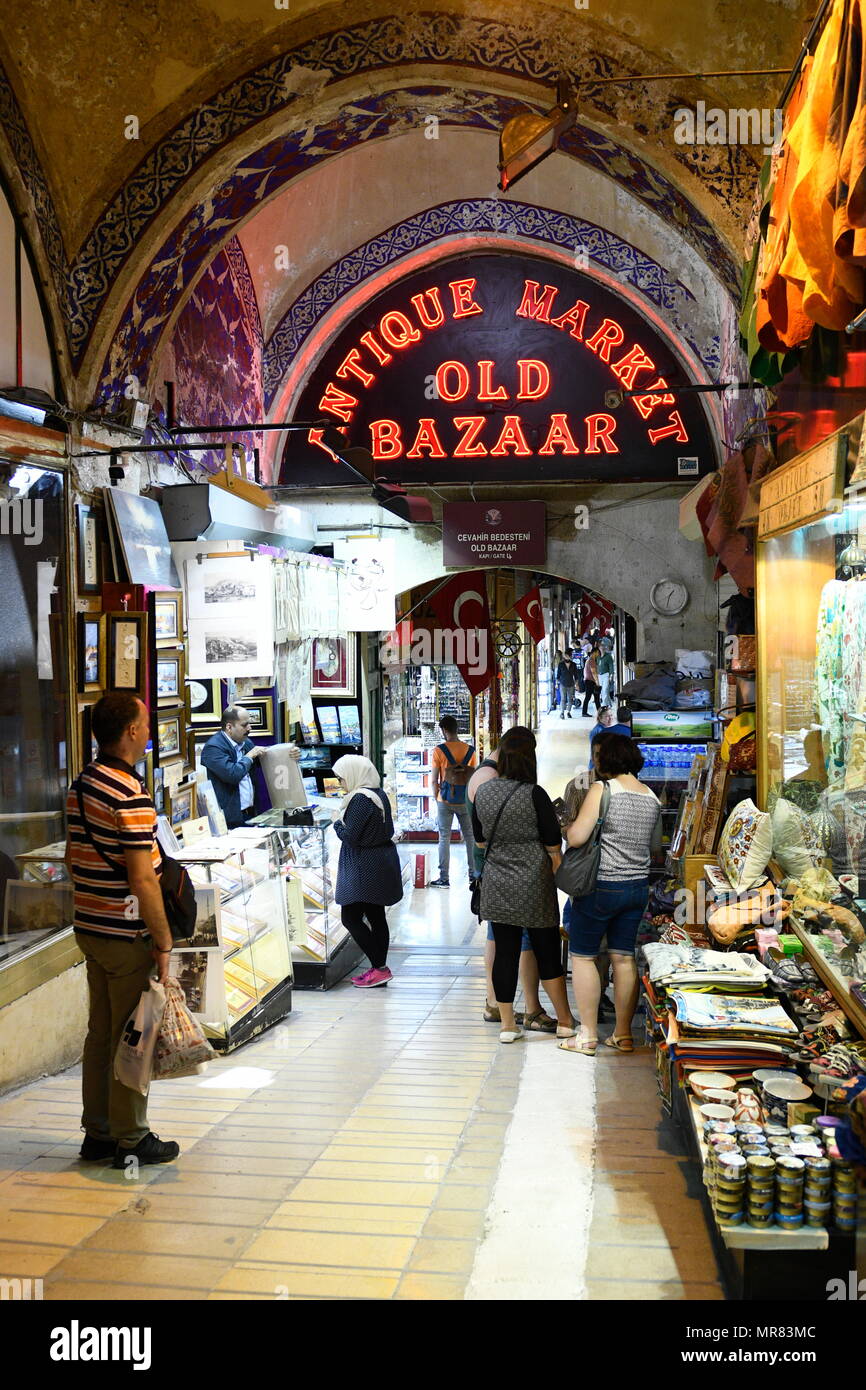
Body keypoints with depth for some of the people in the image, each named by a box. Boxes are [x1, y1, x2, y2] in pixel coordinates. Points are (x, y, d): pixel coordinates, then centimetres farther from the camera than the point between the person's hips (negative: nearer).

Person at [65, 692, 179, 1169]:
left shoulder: (81, 786, 7)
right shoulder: (131, 796, -21)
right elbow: (142, 881, -23)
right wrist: (163, 942, -15)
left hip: (90, 929, 9)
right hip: (126, 935, -9)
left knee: (100, 1032, 16)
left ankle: (97, 1133, 25)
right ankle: (130, 1140, 13)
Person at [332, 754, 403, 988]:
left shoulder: (360, 799, -19)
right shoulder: (379, 794, 11)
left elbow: (350, 836, -21)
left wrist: (338, 823, -1)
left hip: (365, 868, -10)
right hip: (382, 863, 10)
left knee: (351, 918, -4)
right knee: (376, 916, 13)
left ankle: (379, 968, -5)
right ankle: (379, 969, 18)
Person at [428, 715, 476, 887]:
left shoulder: (439, 750, -9)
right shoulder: (470, 750, 0)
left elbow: (434, 780, -8)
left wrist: (436, 799, 5)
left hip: (445, 801, -3)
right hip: (465, 801, 3)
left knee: (444, 838, 2)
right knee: (470, 837, 12)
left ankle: (444, 878, 3)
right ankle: (473, 874, 18)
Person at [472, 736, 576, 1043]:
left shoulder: (483, 792, 3)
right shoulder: (534, 794, -12)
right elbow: (553, 845, -8)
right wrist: (555, 867, 6)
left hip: (496, 885, 4)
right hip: (533, 885, -4)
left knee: (505, 952, 8)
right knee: (547, 951, 7)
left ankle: (507, 1024, 13)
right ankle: (565, 1021, 18)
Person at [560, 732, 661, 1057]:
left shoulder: (602, 789, -14)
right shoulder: (651, 796, 7)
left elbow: (576, 837, -20)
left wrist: (566, 826, 1)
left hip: (600, 886, -6)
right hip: (638, 885, 6)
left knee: (583, 956, 5)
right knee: (624, 958, 12)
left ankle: (588, 1036, 6)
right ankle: (623, 1034, 16)